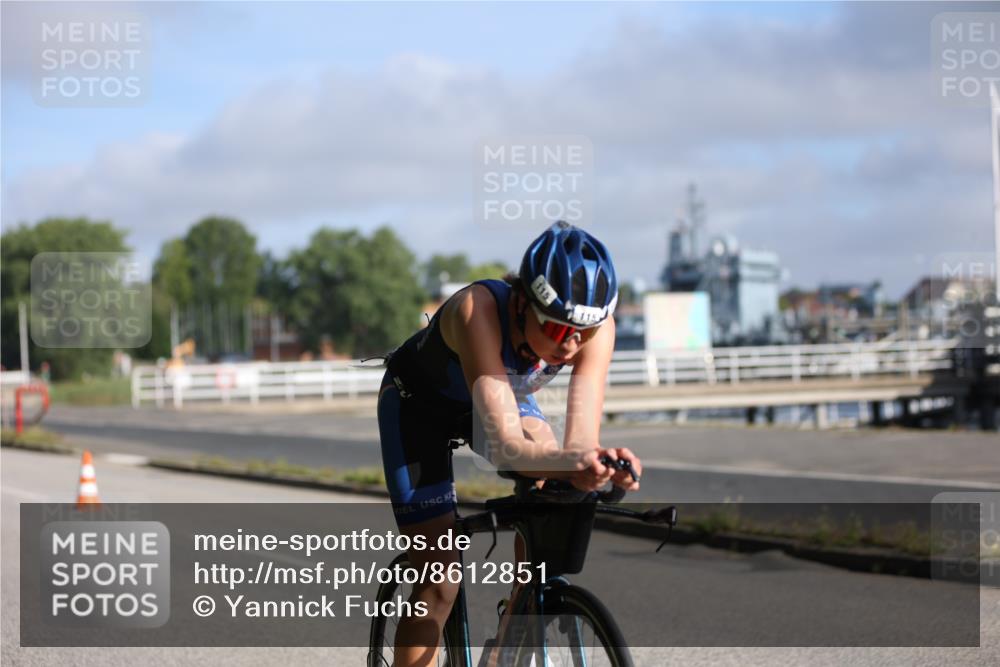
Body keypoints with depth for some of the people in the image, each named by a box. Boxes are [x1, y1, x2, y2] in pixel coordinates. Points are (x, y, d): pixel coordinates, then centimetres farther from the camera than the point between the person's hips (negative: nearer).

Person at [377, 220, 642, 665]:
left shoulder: (595, 324, -31)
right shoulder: (478, 308, -43)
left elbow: (581, 439, -38)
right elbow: (503, 444, -50)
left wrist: (595, 463, -61)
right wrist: (570, 461, -69)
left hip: (507, 391, 4)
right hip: (419, 402, -4)